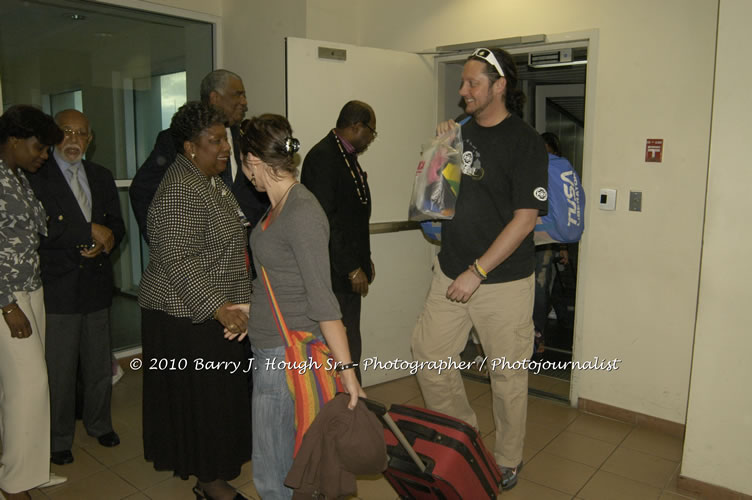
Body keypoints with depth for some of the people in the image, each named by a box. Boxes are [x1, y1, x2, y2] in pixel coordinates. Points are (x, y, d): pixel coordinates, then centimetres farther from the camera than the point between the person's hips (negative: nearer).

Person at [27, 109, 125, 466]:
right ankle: (59, 439, 26)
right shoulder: (35, 177, -8)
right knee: (60, 370, 7)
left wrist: (106, 243, -10)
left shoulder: (102, 177, 11)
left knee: (99, 366, 17)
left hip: (96, 288, 5)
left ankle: (99, 424, 37)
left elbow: (116, 224, 11)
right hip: (57, 289, -5)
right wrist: (90, 231, -18)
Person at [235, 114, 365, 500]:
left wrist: (346, 368, -22)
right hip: (268, 346, 9)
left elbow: (321, 298, -23)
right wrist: (249, 309, 28)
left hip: (289, 352, -9)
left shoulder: (302, 214, -21)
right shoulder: (278, 206, 7)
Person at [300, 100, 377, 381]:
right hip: (334, 273, -9)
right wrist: (351, 269, -15)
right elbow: (324, 220, -19)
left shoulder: (348, 156, 16)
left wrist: (364, 261, 18)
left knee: (349, 346, 14)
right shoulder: (322, 157, -14)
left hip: (350, 269, 9)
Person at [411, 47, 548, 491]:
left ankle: (508, 462, 29)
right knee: (429, 354, 10)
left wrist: (477, 271, -17)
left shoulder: (525, 142, -11)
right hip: (451, 271, 7)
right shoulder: (464, 131, 9)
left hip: (504, 280, -6)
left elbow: (525, 218, -15)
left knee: (507, 374, 7)